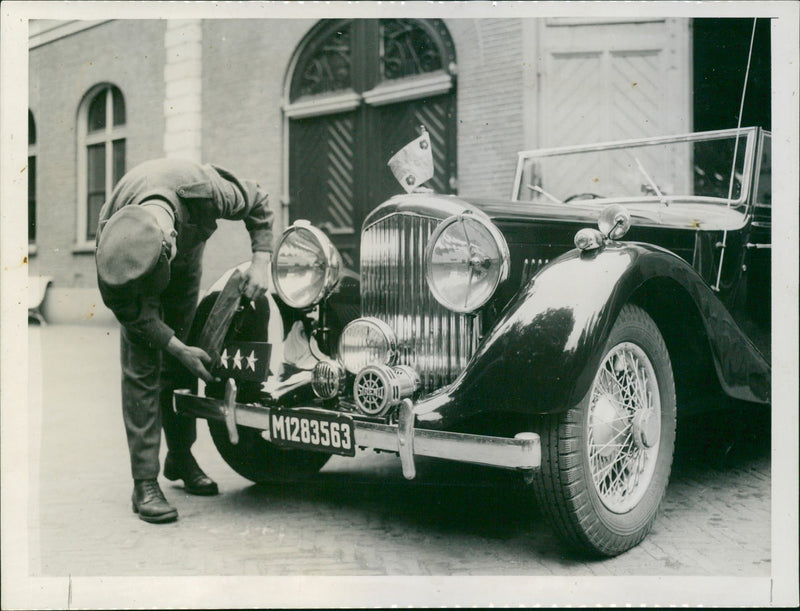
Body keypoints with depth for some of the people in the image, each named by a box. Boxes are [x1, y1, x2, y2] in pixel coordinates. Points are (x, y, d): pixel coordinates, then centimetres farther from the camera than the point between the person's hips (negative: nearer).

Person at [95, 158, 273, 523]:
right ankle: (145, 484, -10)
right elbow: (128, 309, -24)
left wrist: (261, 261, -28)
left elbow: (257, 203, -18)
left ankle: (181, 458, 22)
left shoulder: (205, 191, -41)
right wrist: (179, 348, -27)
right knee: (141, 367, -13)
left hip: (186, 250, 2)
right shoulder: (110, 244, -40)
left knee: (179, 366, 4)